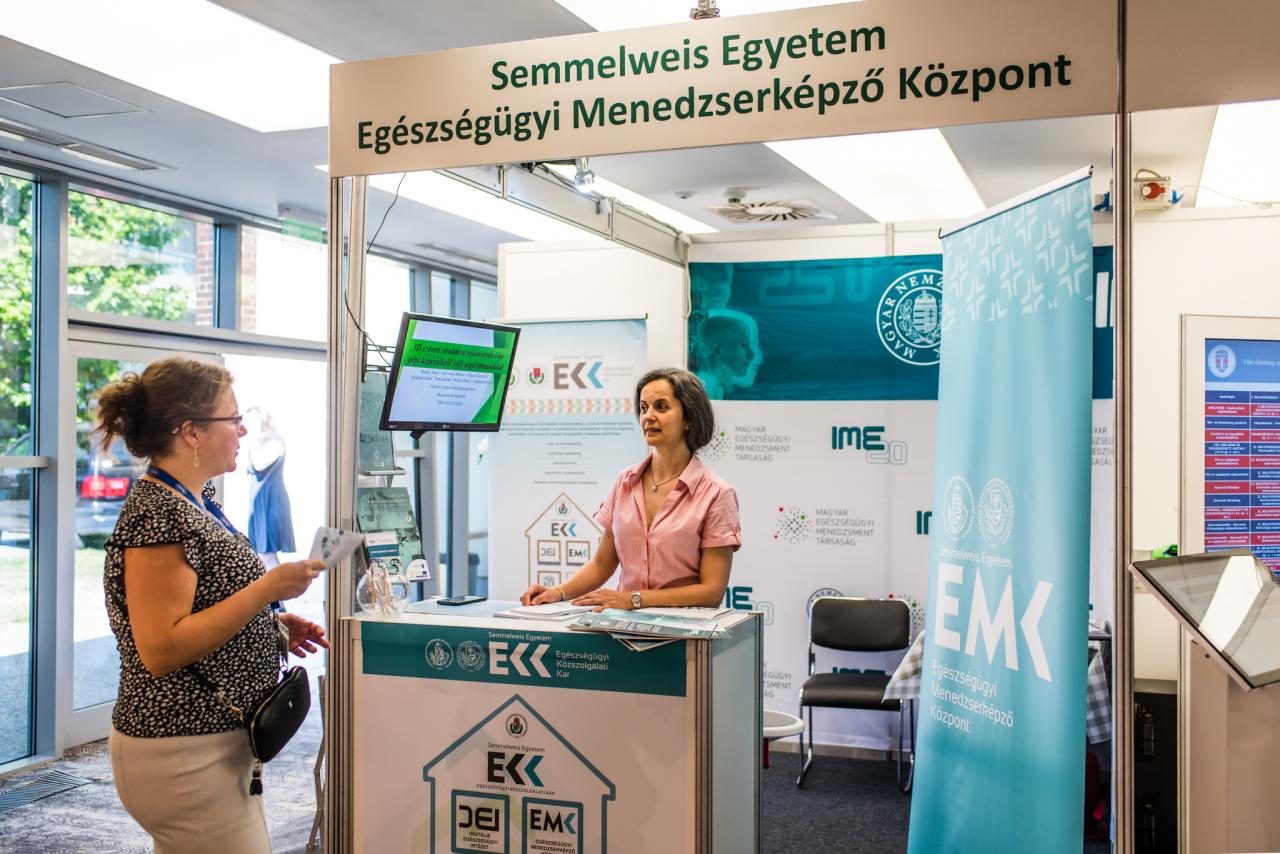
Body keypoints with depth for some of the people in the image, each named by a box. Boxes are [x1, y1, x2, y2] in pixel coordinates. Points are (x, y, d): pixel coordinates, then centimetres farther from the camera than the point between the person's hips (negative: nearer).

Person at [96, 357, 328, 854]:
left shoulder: (194, 504, 11)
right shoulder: (158, 515, -19)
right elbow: (160, 650, -24)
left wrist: (272, 626, 6)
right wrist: (267, 589, -24)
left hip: (216, 741, 10)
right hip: (184, 755, -10)